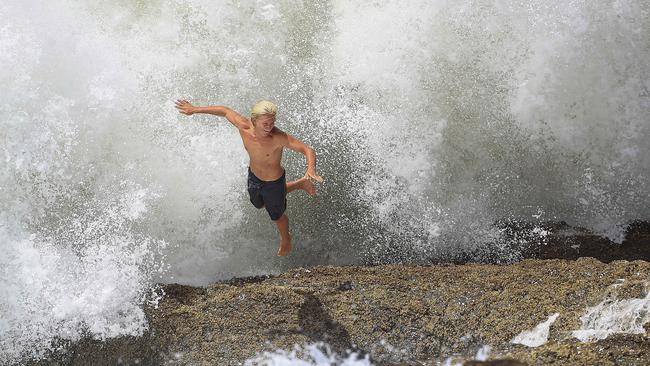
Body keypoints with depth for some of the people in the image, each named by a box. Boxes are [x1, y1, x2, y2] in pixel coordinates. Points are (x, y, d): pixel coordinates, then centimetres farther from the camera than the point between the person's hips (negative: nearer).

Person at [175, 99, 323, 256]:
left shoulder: (279, 138, -40)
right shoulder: (244, 126, -29)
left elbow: (308, 150, -37)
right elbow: (224, 110, -10)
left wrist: (311, 168, -58)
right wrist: (194, 109, -3)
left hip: (273, 182, -5)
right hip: (253, 176, 5)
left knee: (277, 216, 22)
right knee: (259, 205, 35)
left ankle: (286, 240, 59)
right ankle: (299, 185, 51)